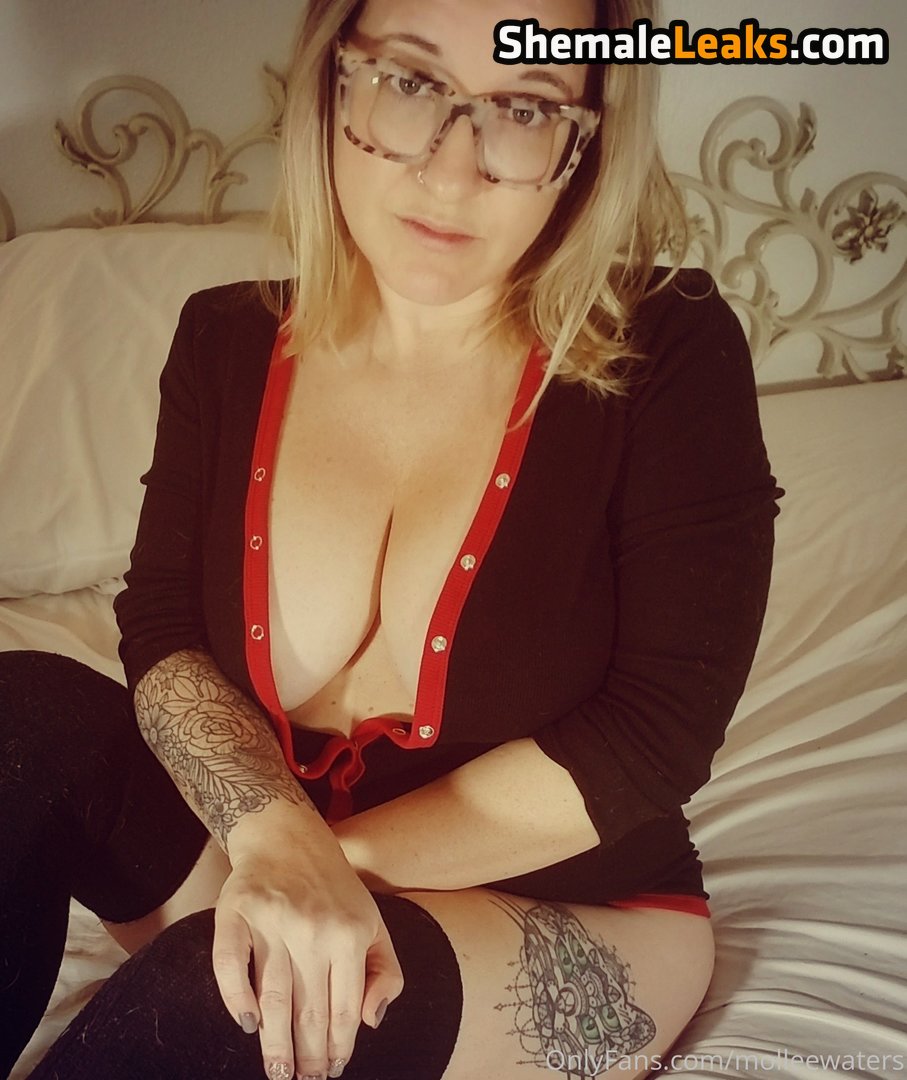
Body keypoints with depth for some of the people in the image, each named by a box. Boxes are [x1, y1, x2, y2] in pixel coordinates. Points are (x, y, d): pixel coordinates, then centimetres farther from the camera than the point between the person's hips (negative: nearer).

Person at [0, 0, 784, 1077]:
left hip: (573, 925, -3)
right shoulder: (227, 342, -2)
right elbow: (162, 633, -7)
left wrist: (342, 858, -19)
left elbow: (658, 732, -17)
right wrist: (275, 836, -28)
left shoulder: (670, 354, -14)